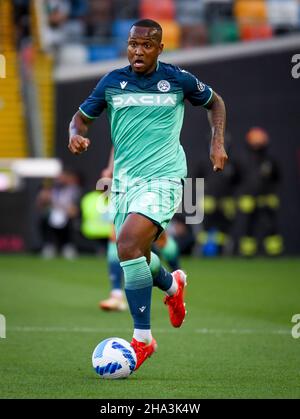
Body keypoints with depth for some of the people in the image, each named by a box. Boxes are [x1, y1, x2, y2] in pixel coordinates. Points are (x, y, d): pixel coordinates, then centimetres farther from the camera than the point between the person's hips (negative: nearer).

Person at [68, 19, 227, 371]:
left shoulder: (177, 79, -2)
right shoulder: (112, 82, 3)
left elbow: (214, 102, 16)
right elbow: (82, 117, 13)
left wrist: (217, 142, 3)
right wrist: (76, 135, -10)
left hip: (162, 177, -5)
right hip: (124, 180, 5)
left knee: (128, 243, -25)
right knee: (135, 254, 13)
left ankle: (142, 338, -18)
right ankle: (172, 285, 52)